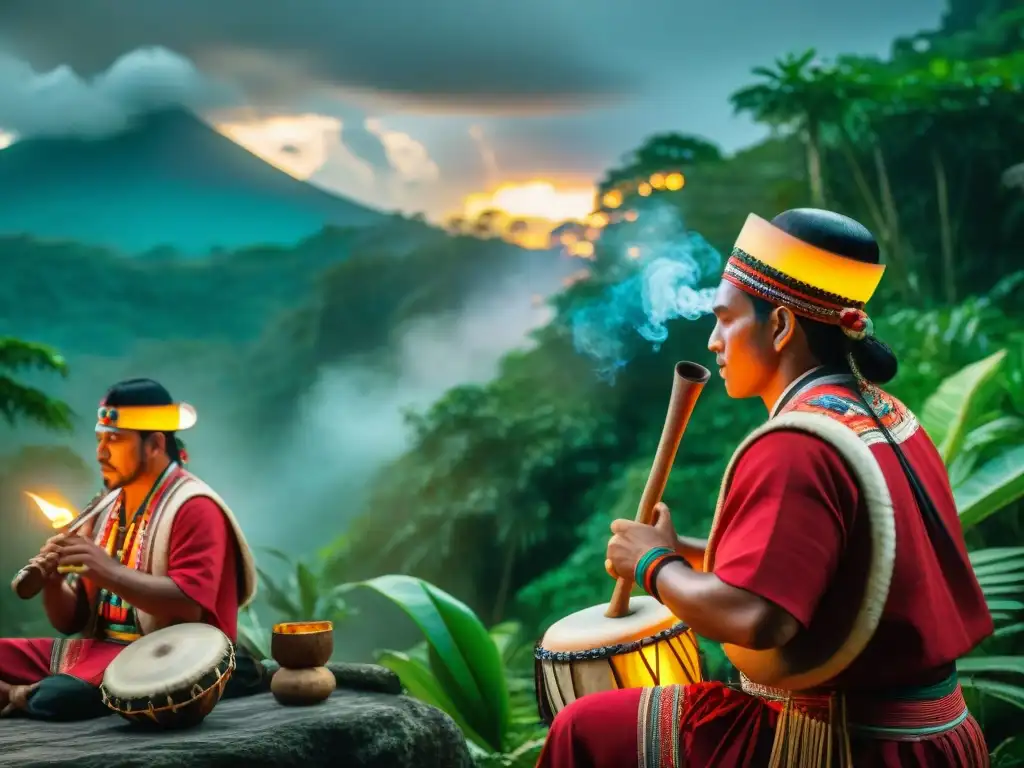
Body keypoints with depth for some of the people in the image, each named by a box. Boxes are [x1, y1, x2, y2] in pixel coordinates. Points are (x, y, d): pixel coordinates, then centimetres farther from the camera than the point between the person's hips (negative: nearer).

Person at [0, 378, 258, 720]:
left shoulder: (193, 507, -9)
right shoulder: (104, 508, 14)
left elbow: (190, 607, -22)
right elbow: (71, 621, 14)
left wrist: (111, 573, -29)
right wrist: (52, 582, -8)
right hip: (95, 648, 7)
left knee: (56, 698, -30)